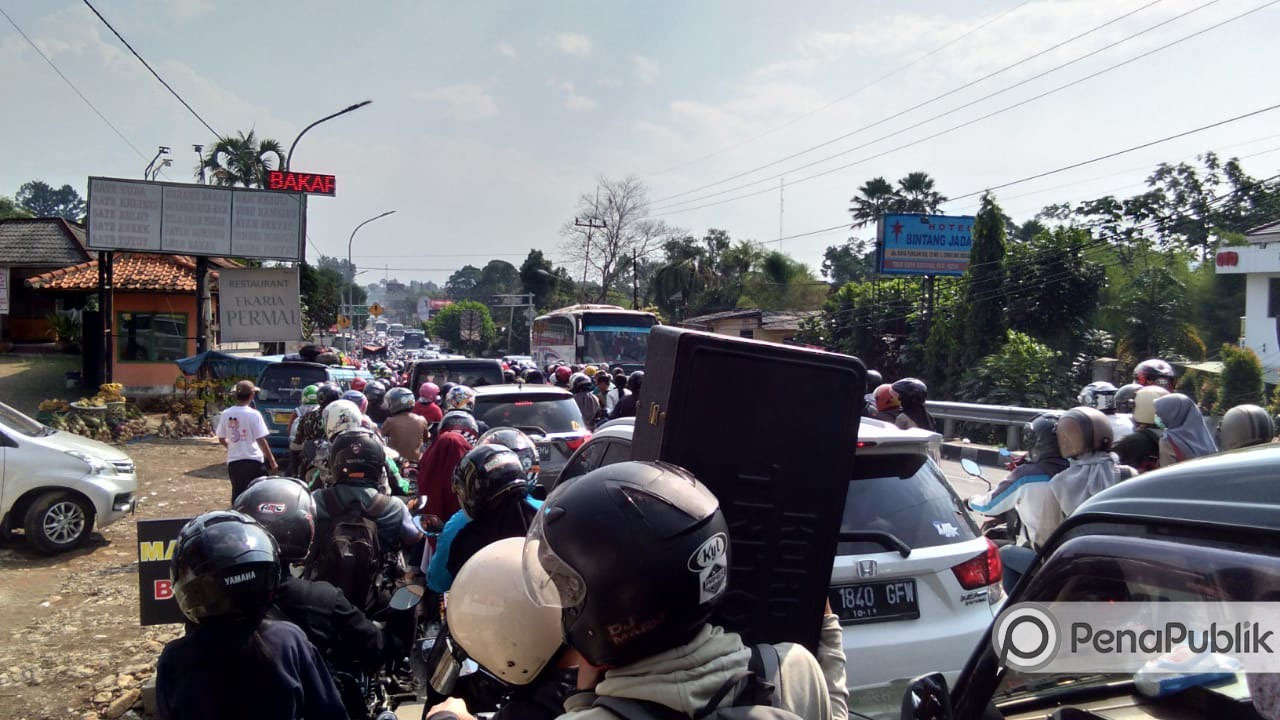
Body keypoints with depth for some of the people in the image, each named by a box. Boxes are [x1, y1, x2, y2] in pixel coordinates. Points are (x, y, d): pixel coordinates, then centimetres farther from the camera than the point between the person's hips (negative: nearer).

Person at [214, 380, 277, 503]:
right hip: (253, 461, -4)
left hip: (233, 462, 4)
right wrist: (272, 461, -4)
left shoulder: (225, 414, 1)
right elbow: (261, 440, -12)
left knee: (237, 497, 11)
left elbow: (221, 439, 9)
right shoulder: (254, 414, -12)